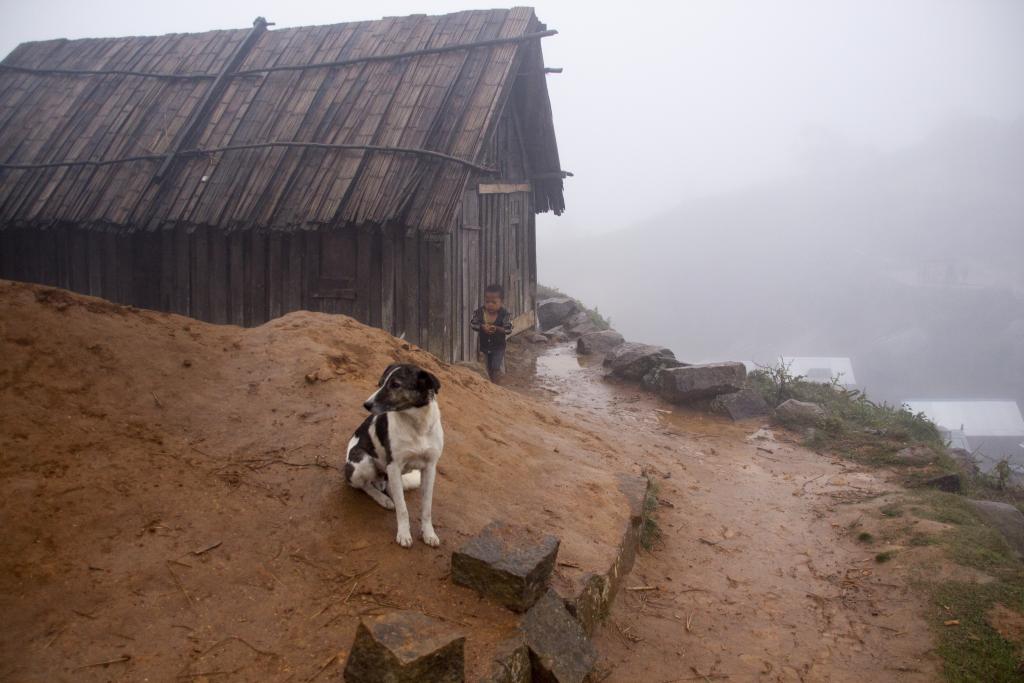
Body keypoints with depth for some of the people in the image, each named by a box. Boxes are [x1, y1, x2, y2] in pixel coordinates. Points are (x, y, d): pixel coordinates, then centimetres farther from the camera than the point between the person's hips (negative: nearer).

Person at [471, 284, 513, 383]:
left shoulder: (505, 315, -19)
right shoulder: (479, 312, -12)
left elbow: (508, 329, -21)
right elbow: (472, 324, -10)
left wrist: (496, 328, -34)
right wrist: (482, 327, -27)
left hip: (498, 347, -4)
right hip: (485, 346, 4)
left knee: (496, 368, -7)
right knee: (489, 368, 18)